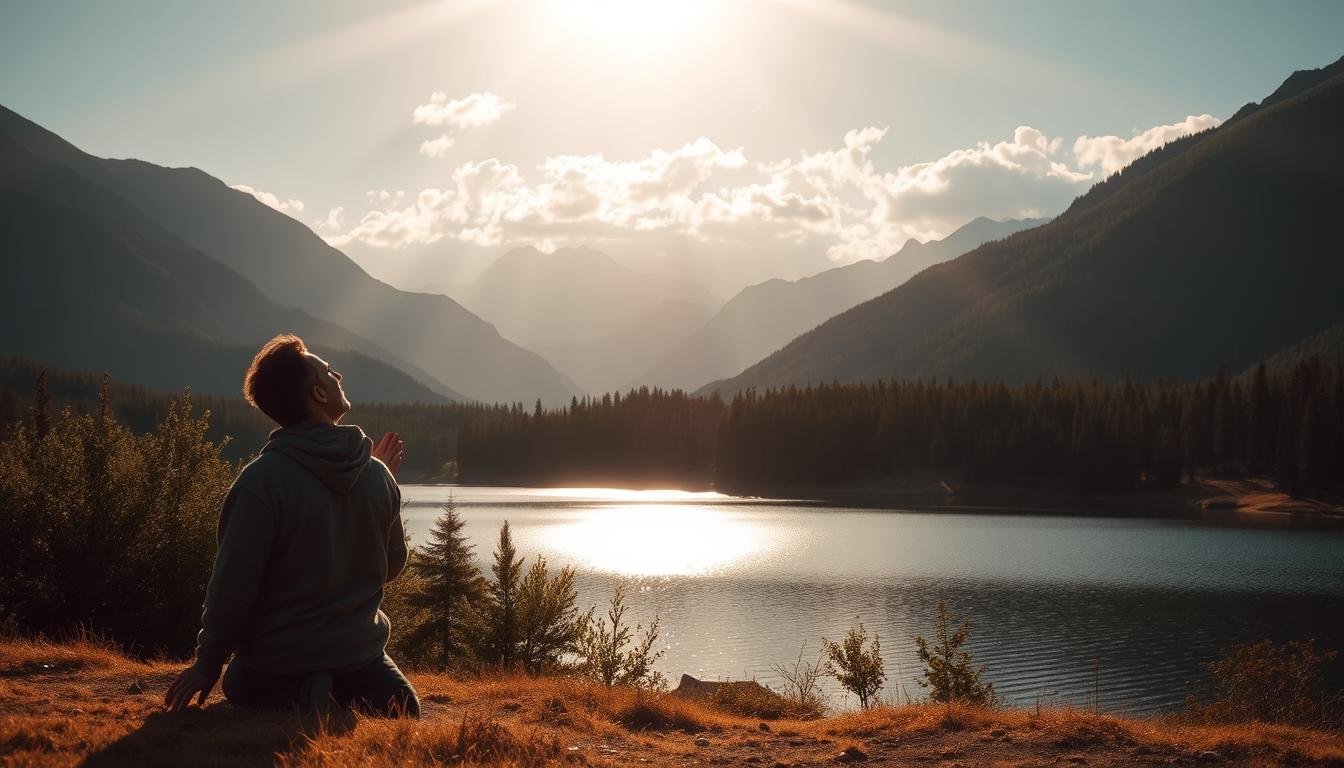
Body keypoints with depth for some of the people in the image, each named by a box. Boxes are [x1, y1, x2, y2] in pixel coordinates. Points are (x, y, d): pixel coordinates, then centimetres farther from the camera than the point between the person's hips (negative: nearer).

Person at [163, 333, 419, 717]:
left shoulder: (262, 479, -20)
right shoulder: (378, 475, -8)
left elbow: (232, 583, -17)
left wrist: (208, 663, -3)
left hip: (275, 665, -2)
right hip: (359, 654, 2)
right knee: (404, 713, 26)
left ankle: (285, 706, -5)